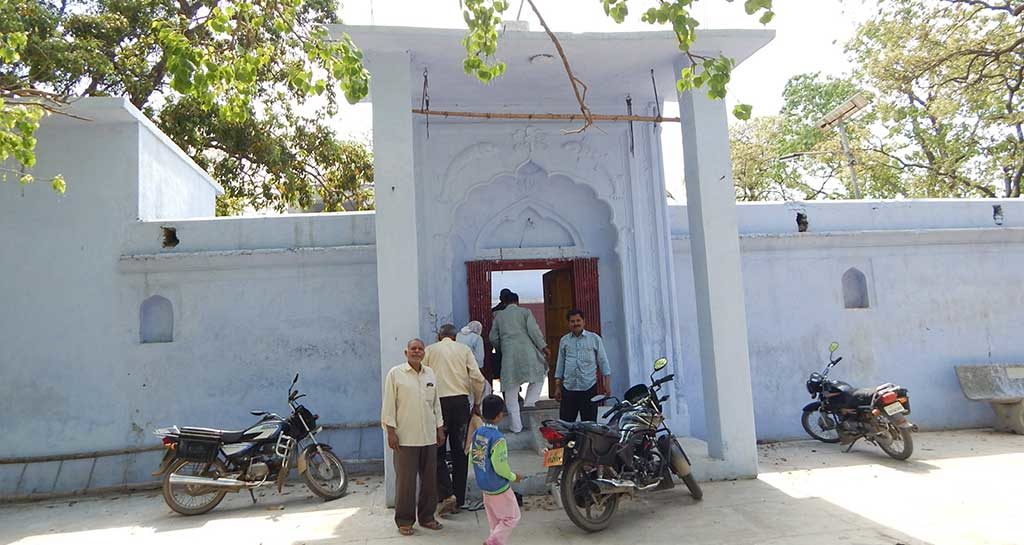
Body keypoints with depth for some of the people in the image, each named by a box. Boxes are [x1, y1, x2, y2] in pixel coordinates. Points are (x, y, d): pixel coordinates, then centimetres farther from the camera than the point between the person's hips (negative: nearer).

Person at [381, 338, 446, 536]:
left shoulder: (430, 373, 12)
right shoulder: (395, 374, -2)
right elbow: (389, 403, -4)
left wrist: (440, 428, 16)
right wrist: (391, 430, -9)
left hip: (429, 437, 5)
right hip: (405, 438, -5)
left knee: (430, 479, 10)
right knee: (405, 480, 0)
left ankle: (427, 516, 24)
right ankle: (404, 521, 14)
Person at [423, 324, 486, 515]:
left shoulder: (430, 350, 7)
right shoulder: (464, 349, 10)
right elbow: (477, 378, 0)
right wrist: (477, 403, 11)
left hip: (439, 402, -2)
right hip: (461, 401, 2)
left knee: (438, 451, 7)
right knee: (460, 451, 9)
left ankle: (447, 494, -8)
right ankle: (459, 500, 14)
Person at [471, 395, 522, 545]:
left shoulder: (477, 433, -2)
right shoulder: (497, 439, -25)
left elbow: (472, 458, 6)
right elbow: (500, 467, -23)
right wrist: (513, 477, -5)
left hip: (483, 485, 8)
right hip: (499, 487, -8)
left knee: (494, 519, 21)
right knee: (512, 517, 8)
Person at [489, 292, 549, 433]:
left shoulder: (499, 315, 15)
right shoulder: (525, 312, 8)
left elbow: (493, 338, 13)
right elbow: (533, 330, -5)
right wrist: (543, 346, -2)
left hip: (509, 355, 2)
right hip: (527, 351, -2)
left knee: (511, 390, 7)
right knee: (540, 372, 25)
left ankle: (516, 426, 9)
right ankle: (530, 401, 8)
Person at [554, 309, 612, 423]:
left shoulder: (594, 338, 6)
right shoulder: (564, 340, 11)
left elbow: (603, 362, 6)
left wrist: (607, 384, 0)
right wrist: (557, 387, 12)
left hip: (589, 388, -2)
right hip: (568, 388, 2)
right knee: (565, 422, 0)